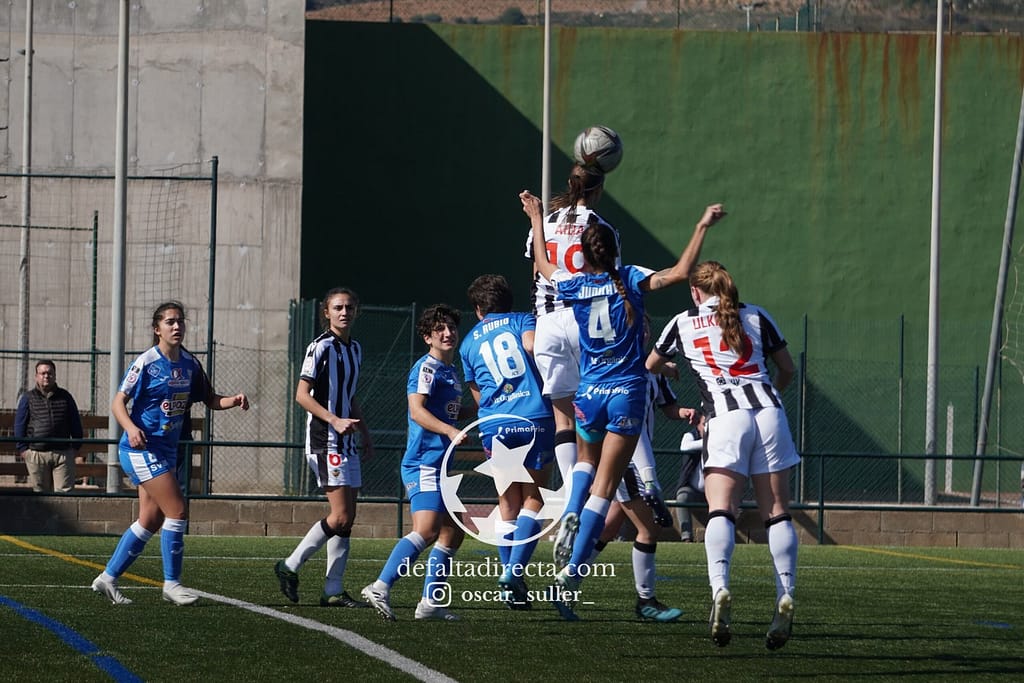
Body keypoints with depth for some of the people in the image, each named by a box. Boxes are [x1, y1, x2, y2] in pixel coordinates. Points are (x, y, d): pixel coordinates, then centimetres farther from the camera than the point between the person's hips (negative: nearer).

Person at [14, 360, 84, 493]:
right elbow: (20, 424, 6)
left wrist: (76, 446, 9)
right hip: (36, 453, -1)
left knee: (65, 491, -6)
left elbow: (75, 423, 15)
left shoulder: (65, 396, 11)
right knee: (40, 493, 5)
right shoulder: (28, 398, 7)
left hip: (63, 452, 1)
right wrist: (22, 448, -1)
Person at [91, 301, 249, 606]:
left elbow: (210, 399, 13)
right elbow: (118, 402, -11)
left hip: (166, 449, 8)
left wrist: (234, 400, -7)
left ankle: (108, 578, 18)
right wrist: (131, 428, -29)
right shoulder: (146, 363, -12)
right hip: (142, 447, -8)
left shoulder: (190, 363, 7)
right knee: (176, 510, -13)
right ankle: (172, 583, -4)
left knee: (151, 521, 9)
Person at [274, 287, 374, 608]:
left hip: (347, 442, 8)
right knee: (341, 516, -13)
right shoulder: (320, 347, -10)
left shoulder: (354, 348, 15)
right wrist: (335, 420, -23)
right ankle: (290, 566, -2)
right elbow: (302, 395, -13)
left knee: (346, 518, 4)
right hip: (325, 441, -8)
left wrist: (365, 433, 21)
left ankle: (334, 590, 6)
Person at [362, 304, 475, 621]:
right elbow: (417, 410, -21)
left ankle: (431, 602, 15)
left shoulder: (452, 371, 19)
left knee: (452, 533, 13)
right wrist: (451, 431, -31)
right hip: (423, 462, -11)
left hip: (439, 464, 11)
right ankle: (380, 587, -29)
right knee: (426, 530, -24)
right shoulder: (426, 368, -10)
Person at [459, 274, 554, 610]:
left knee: (508, 506, 11)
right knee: (533, 499, 5)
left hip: (494, 427, 3)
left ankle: (514, 591, 8)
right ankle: (515, 569, -13)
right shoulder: (523, 320, 11)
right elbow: (531, 344, -11)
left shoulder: (469, 343, 20)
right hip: (535, 418, -2)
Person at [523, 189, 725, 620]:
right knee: (604, 488, -6)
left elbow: (543, 265, 23)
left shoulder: (573, 286, 2)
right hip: (627, 394, -2)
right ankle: (572, 572, -16)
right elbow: (679, 272, -12)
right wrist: (703, 226, -5)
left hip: (589, 394, 2)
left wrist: (536, 219, 35)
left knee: (590, 476, 23)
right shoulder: (629, 280, -5)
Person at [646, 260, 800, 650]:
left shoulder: (683, 324, 17)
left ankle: (719, 587, -37)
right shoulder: (756, 317, 18)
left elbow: (650, 366, 35)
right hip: (768, 411, 2)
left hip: (725, 417, -2)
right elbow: (788, 370, 23)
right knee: (776, 512, 4)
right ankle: (785, 597, -11)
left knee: (721, 510, -13)